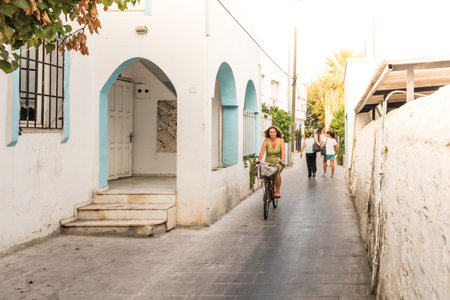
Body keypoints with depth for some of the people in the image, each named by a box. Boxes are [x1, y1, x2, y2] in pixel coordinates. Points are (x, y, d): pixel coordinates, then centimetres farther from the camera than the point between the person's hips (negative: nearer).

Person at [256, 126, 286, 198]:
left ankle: (277, 191, -19)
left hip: (278, 162, -1)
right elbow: (262, 151, -15)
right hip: (268, 161, 1)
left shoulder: (280, 140, -4)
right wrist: (259, 159, -33)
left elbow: (283, 151, -16)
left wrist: (282, 160, -34)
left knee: (277, 172, -31)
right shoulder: (266, 141, -3)